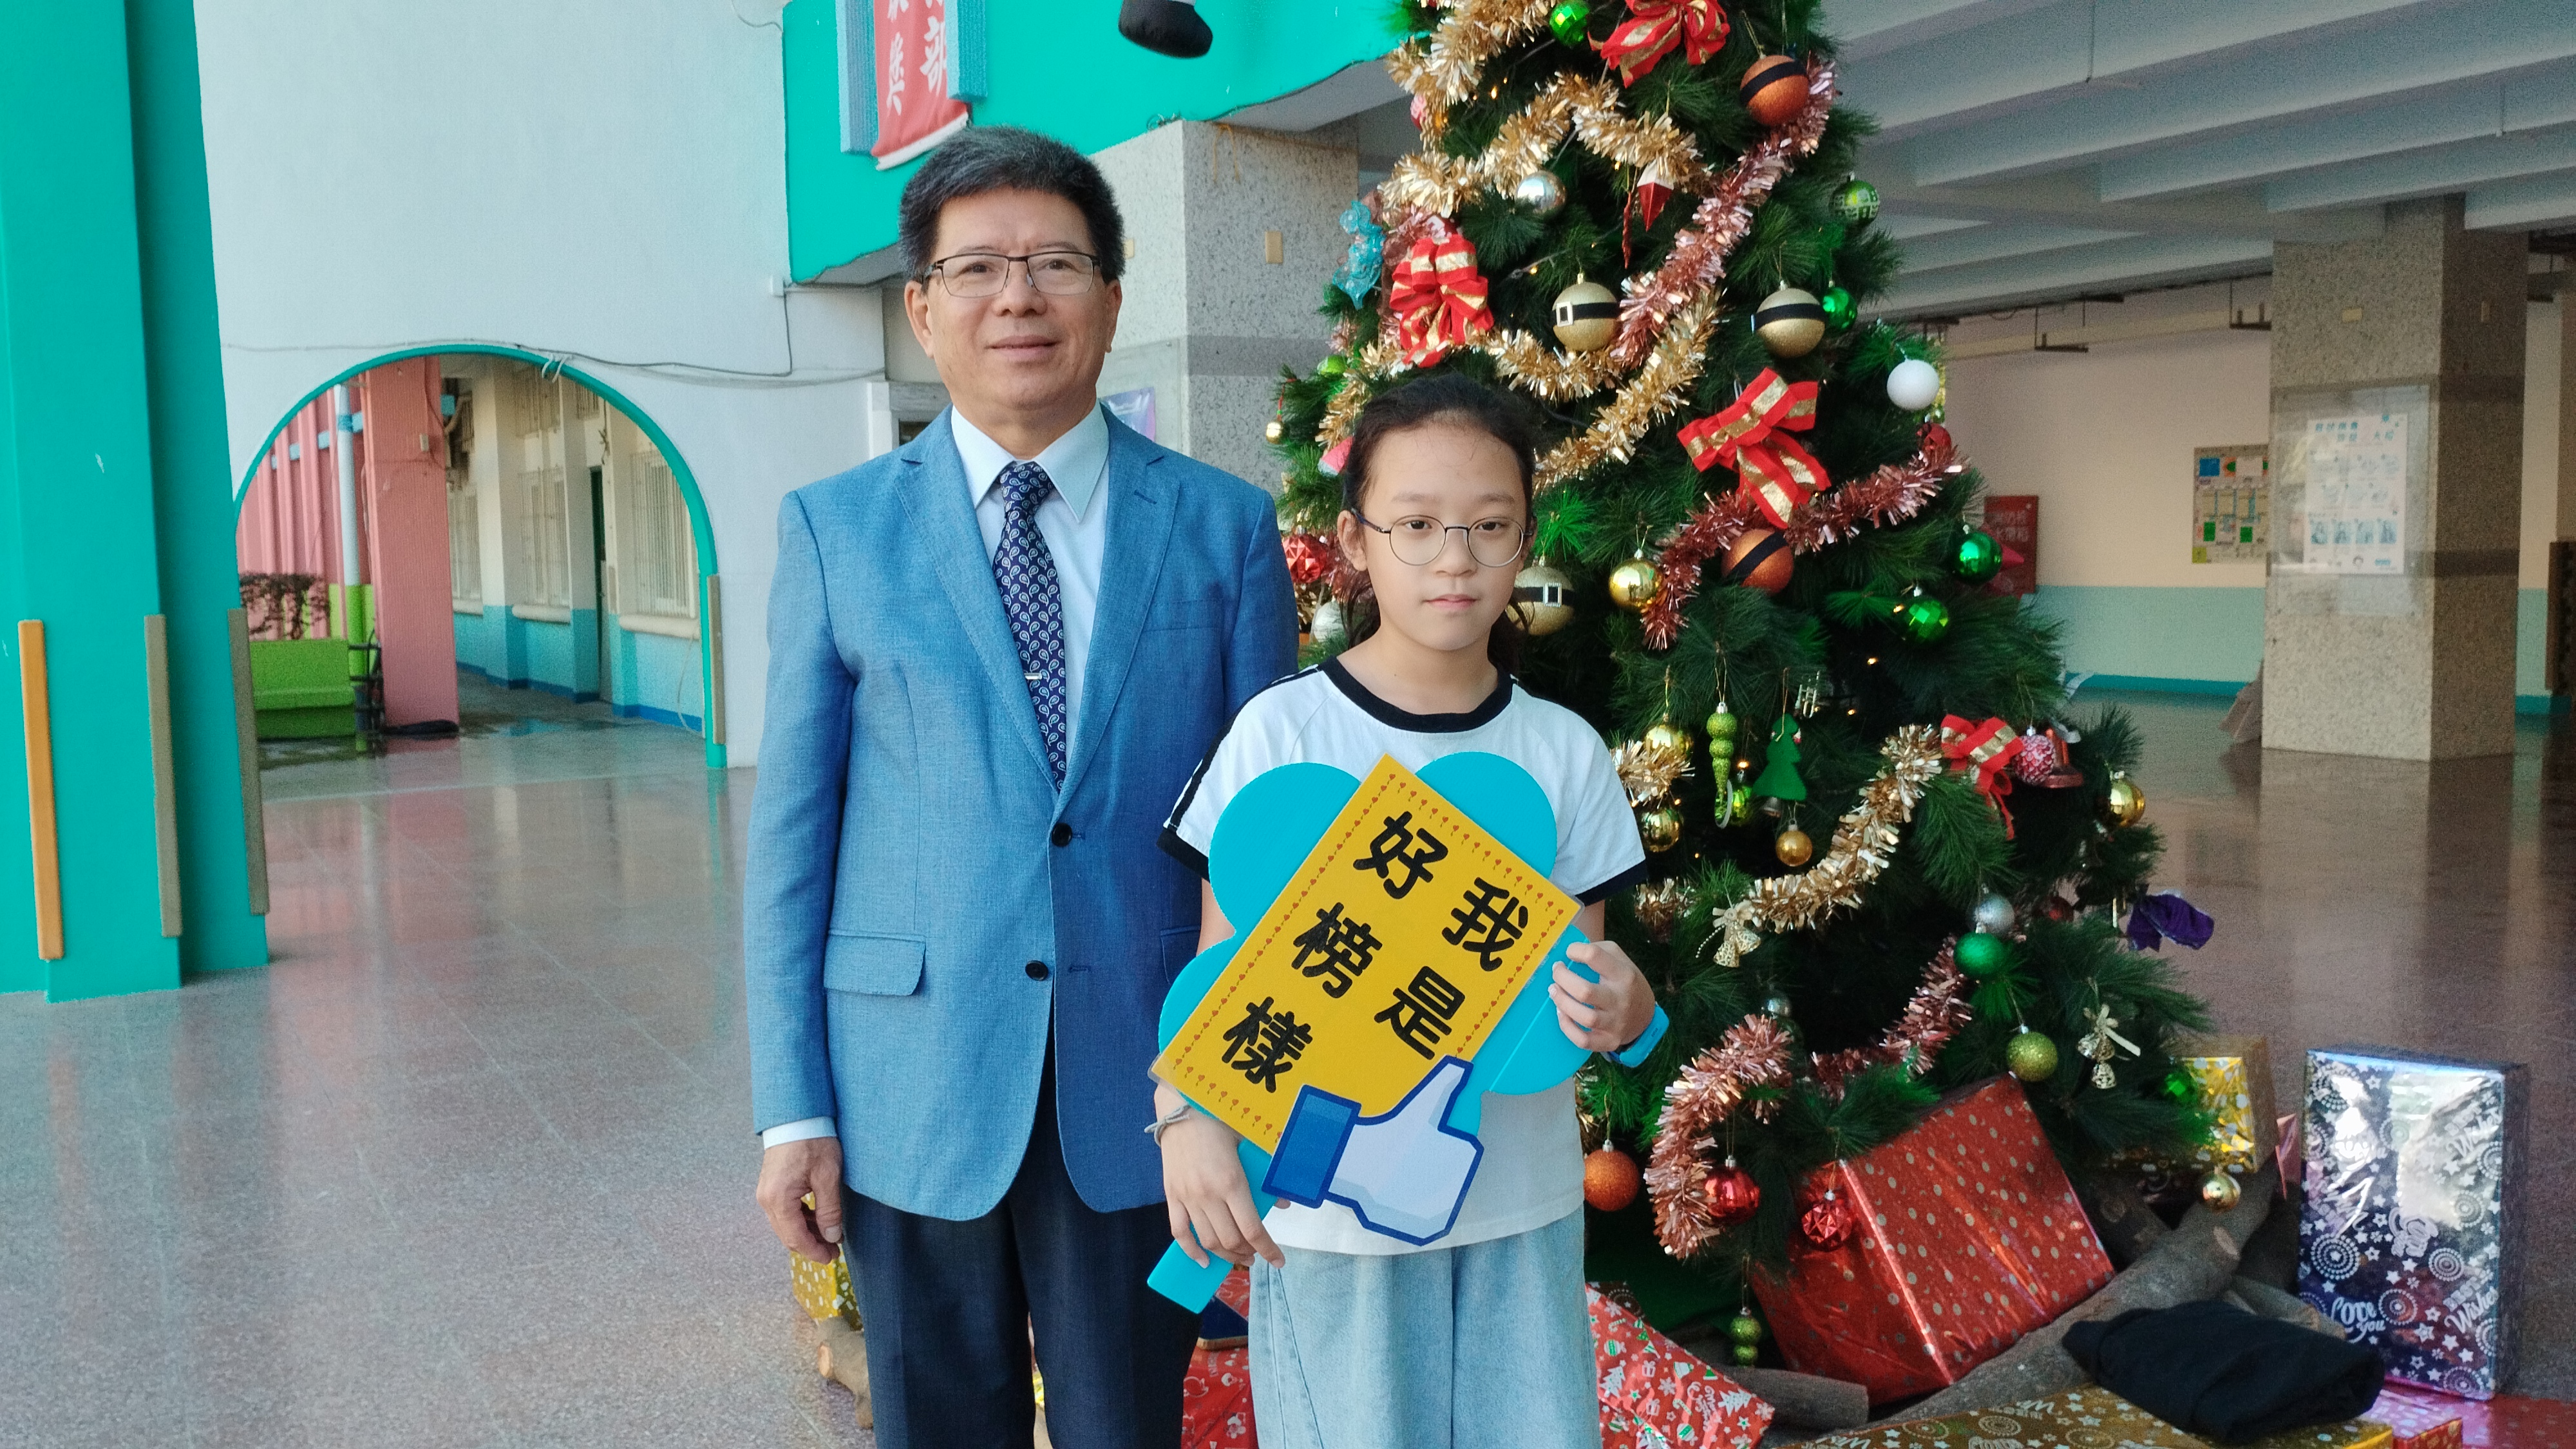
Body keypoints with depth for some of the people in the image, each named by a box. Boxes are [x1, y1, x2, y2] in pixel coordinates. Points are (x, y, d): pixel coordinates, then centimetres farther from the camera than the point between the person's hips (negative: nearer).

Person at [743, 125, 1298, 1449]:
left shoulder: (1225, 526, 1)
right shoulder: (835, 528, 1)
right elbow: (791, 828, 1)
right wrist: (792, 1110, -3)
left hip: (1141, 1090, 0)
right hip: (915, 1087, 0)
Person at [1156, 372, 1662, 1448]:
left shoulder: (1564, 750, -1)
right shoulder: (1283, 730, -10)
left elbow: (1574, 968, 5)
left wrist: (1617, 1008, -18)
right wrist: (1190, 1116, -23)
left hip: (1522, 1201, 3)